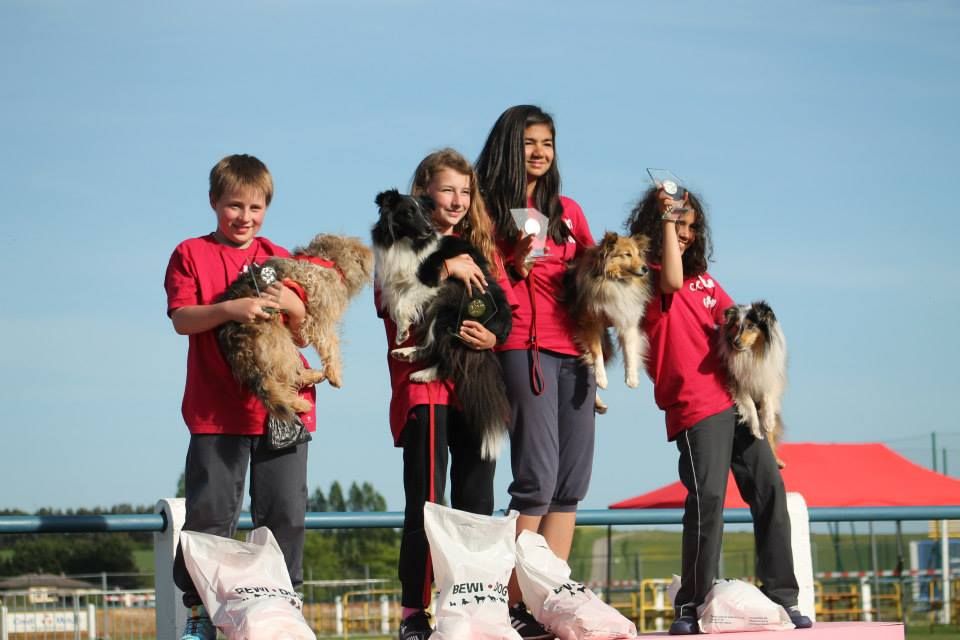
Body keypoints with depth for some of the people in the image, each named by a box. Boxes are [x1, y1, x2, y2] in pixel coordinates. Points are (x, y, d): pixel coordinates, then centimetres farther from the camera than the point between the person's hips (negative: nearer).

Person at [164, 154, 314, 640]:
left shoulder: (279, 259, 13)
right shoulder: (191, 254, 5)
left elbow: (304, 338, 11)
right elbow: (181, 318, -10)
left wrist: (295, 309, -12)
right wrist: (230, 309, -26)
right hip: (217, 409, -3)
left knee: (285, 511, 2)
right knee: (210, 511, -3)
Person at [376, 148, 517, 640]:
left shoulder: (482, 250, 18)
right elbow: (390, 302, -14)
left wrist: (493, 336, -9)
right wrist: (443, 268, -18)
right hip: (424, 383, -5)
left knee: (476, 504, 5)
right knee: (426, 503, -8)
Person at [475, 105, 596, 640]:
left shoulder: (568, 211, 19)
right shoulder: (490, 210, 4)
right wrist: (516, 267, -15)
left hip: (575, 350, 6)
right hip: (523, 349, -6)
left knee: (572, 482, 1)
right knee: (538, 480, -13)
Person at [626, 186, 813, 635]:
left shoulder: (703, 277, 24)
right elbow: (672, 282, -19)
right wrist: (666, 216, -13)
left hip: (738, 399, 7)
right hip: (696, 407, -7)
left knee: (769, 488, 0)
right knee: (707, 497, -16)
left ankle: (781, 597, 4)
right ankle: (692, 608, -10)